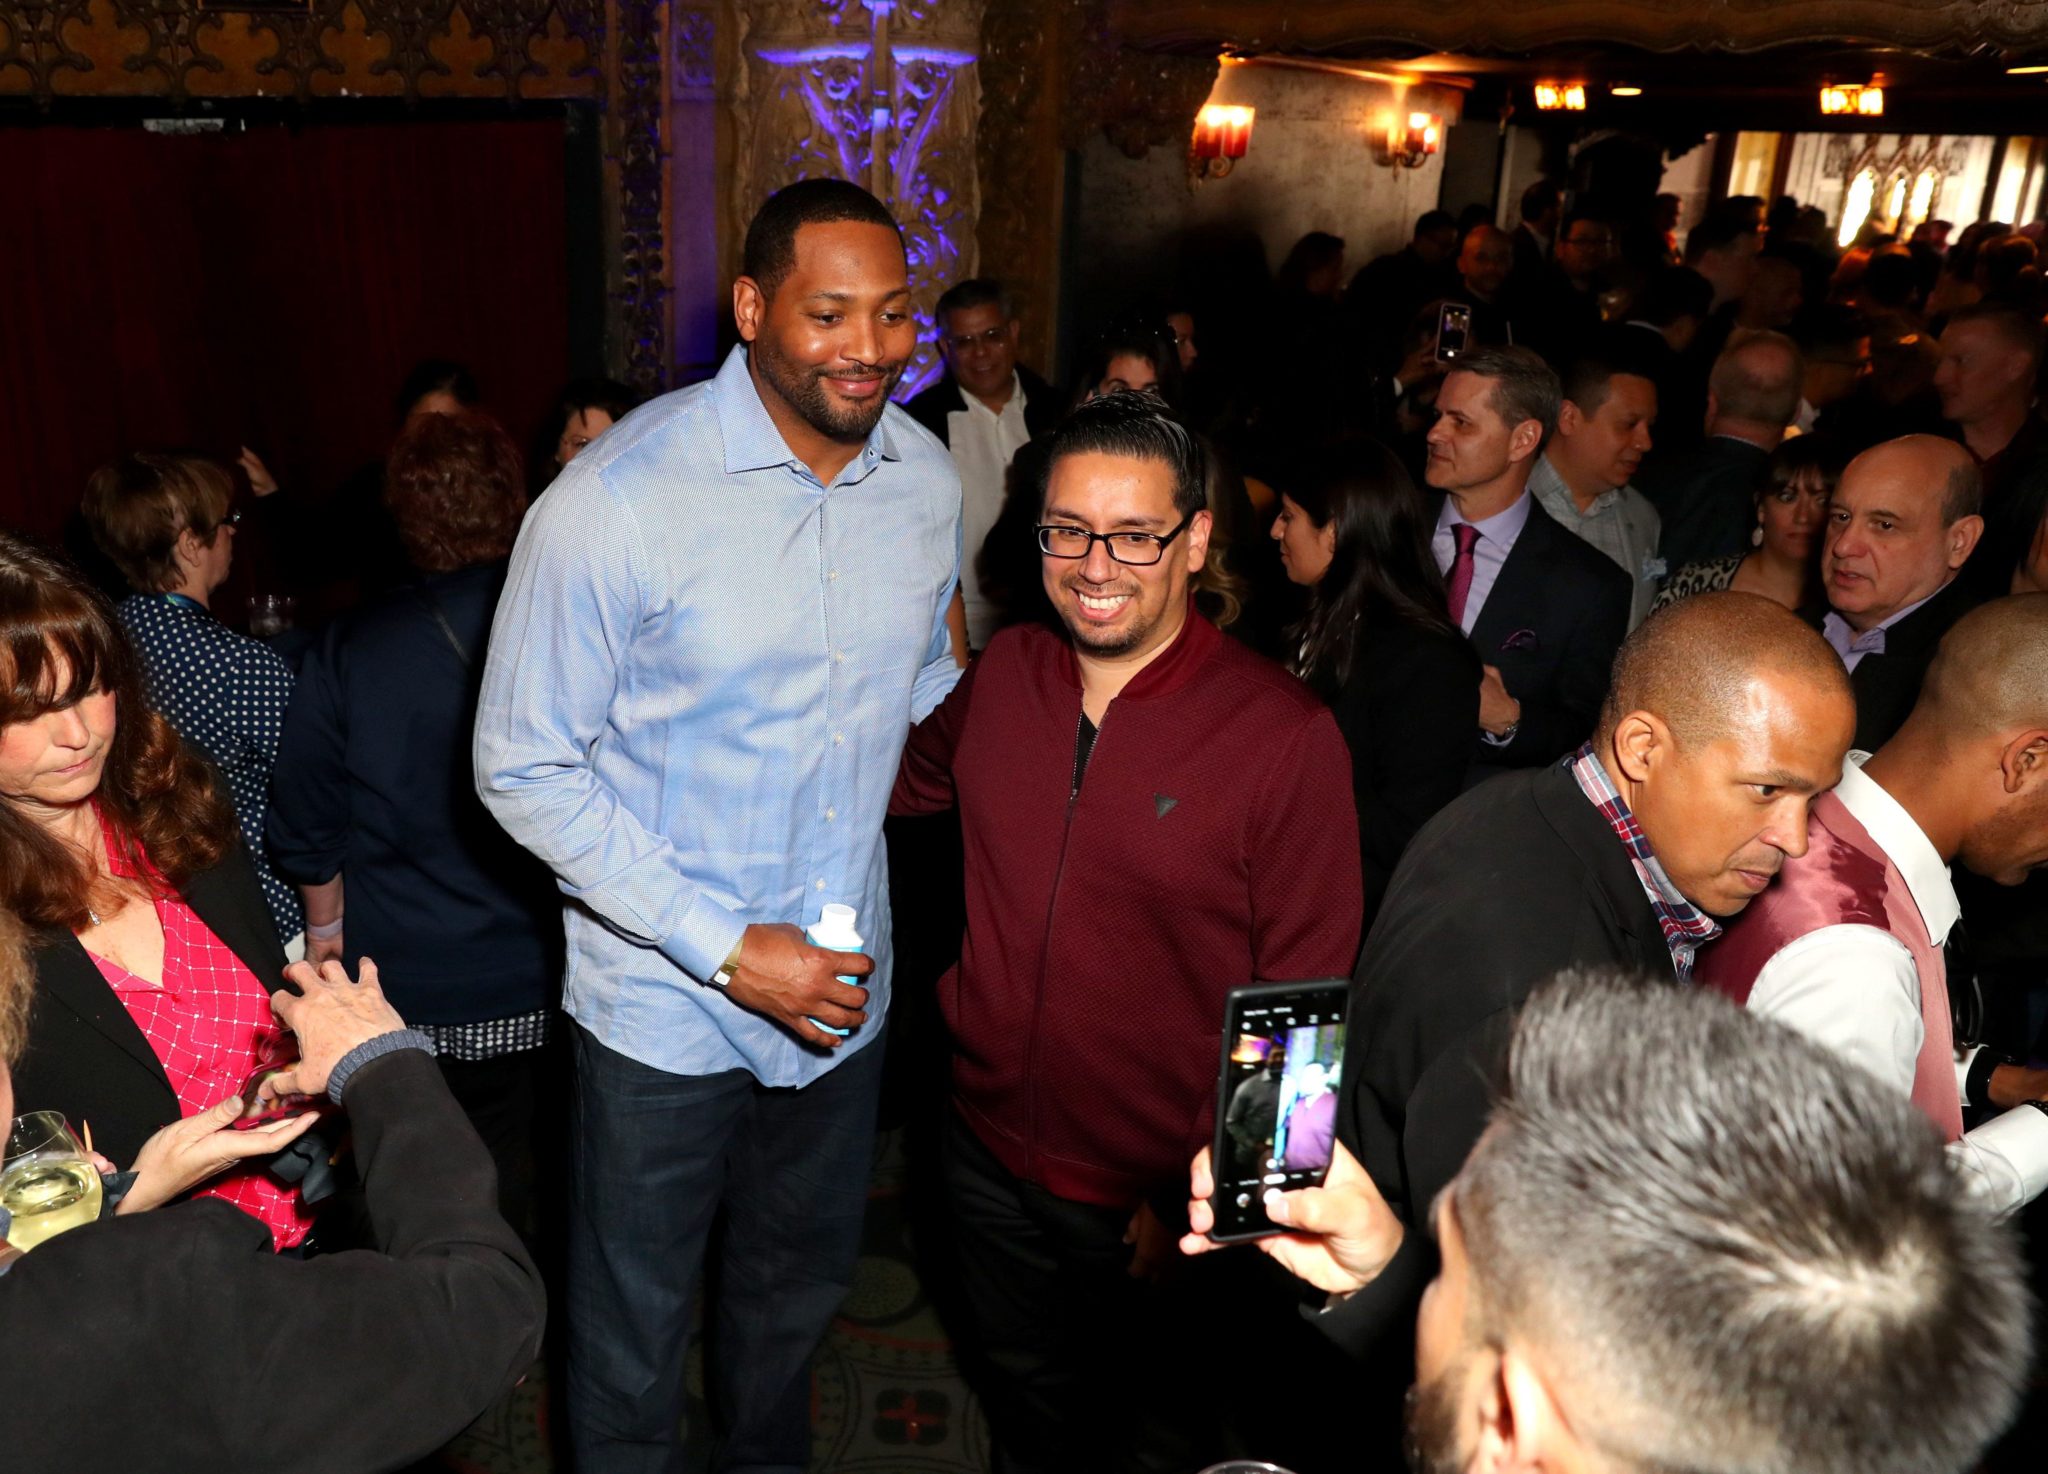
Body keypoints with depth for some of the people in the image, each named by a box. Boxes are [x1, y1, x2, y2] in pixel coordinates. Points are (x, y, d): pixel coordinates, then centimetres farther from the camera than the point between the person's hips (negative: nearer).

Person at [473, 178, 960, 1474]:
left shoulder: (927, 476, -5)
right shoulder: (615, 502, -21)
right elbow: (525, 769, -16)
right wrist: (724, 946, -20)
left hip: (847, 983, 5)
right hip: (664, 1003, -4)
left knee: (804, 1287, 28)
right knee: (636, 1333, 17)